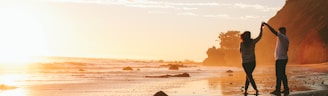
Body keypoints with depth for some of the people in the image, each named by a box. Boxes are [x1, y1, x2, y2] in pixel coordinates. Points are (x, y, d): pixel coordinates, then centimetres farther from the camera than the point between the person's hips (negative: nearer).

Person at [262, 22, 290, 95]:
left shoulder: (283, 37, -13)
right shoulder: (286, 39, 16)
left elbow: (274, 31, -24)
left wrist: (267, 24, -21)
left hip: (280, 59, -10)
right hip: (284, 58, 10)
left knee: (279, 75, -7)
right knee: (282, 74, 13)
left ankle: (277, 90, -5)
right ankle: (286, 89, 14)